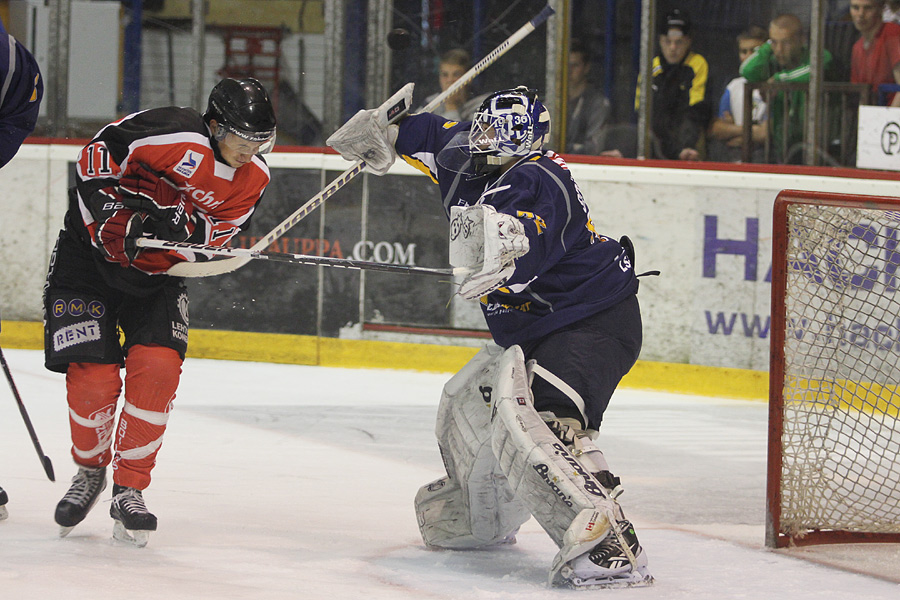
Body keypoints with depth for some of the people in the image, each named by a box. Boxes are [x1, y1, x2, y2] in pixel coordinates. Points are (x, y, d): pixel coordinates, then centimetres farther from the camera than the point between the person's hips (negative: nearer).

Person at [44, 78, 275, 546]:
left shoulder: (252, 177, -5)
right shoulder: (174, 135, -24)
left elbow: (214, 236, -6)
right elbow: (96, 154, -15)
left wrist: (180, 226, -26)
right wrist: (114, 210, -24)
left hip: (156, 270, 4)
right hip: (91, 251, -4)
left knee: (157, 369, -17)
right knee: (93, 379, -12)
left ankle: (129, 491, -3)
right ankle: (90, 472, 18)